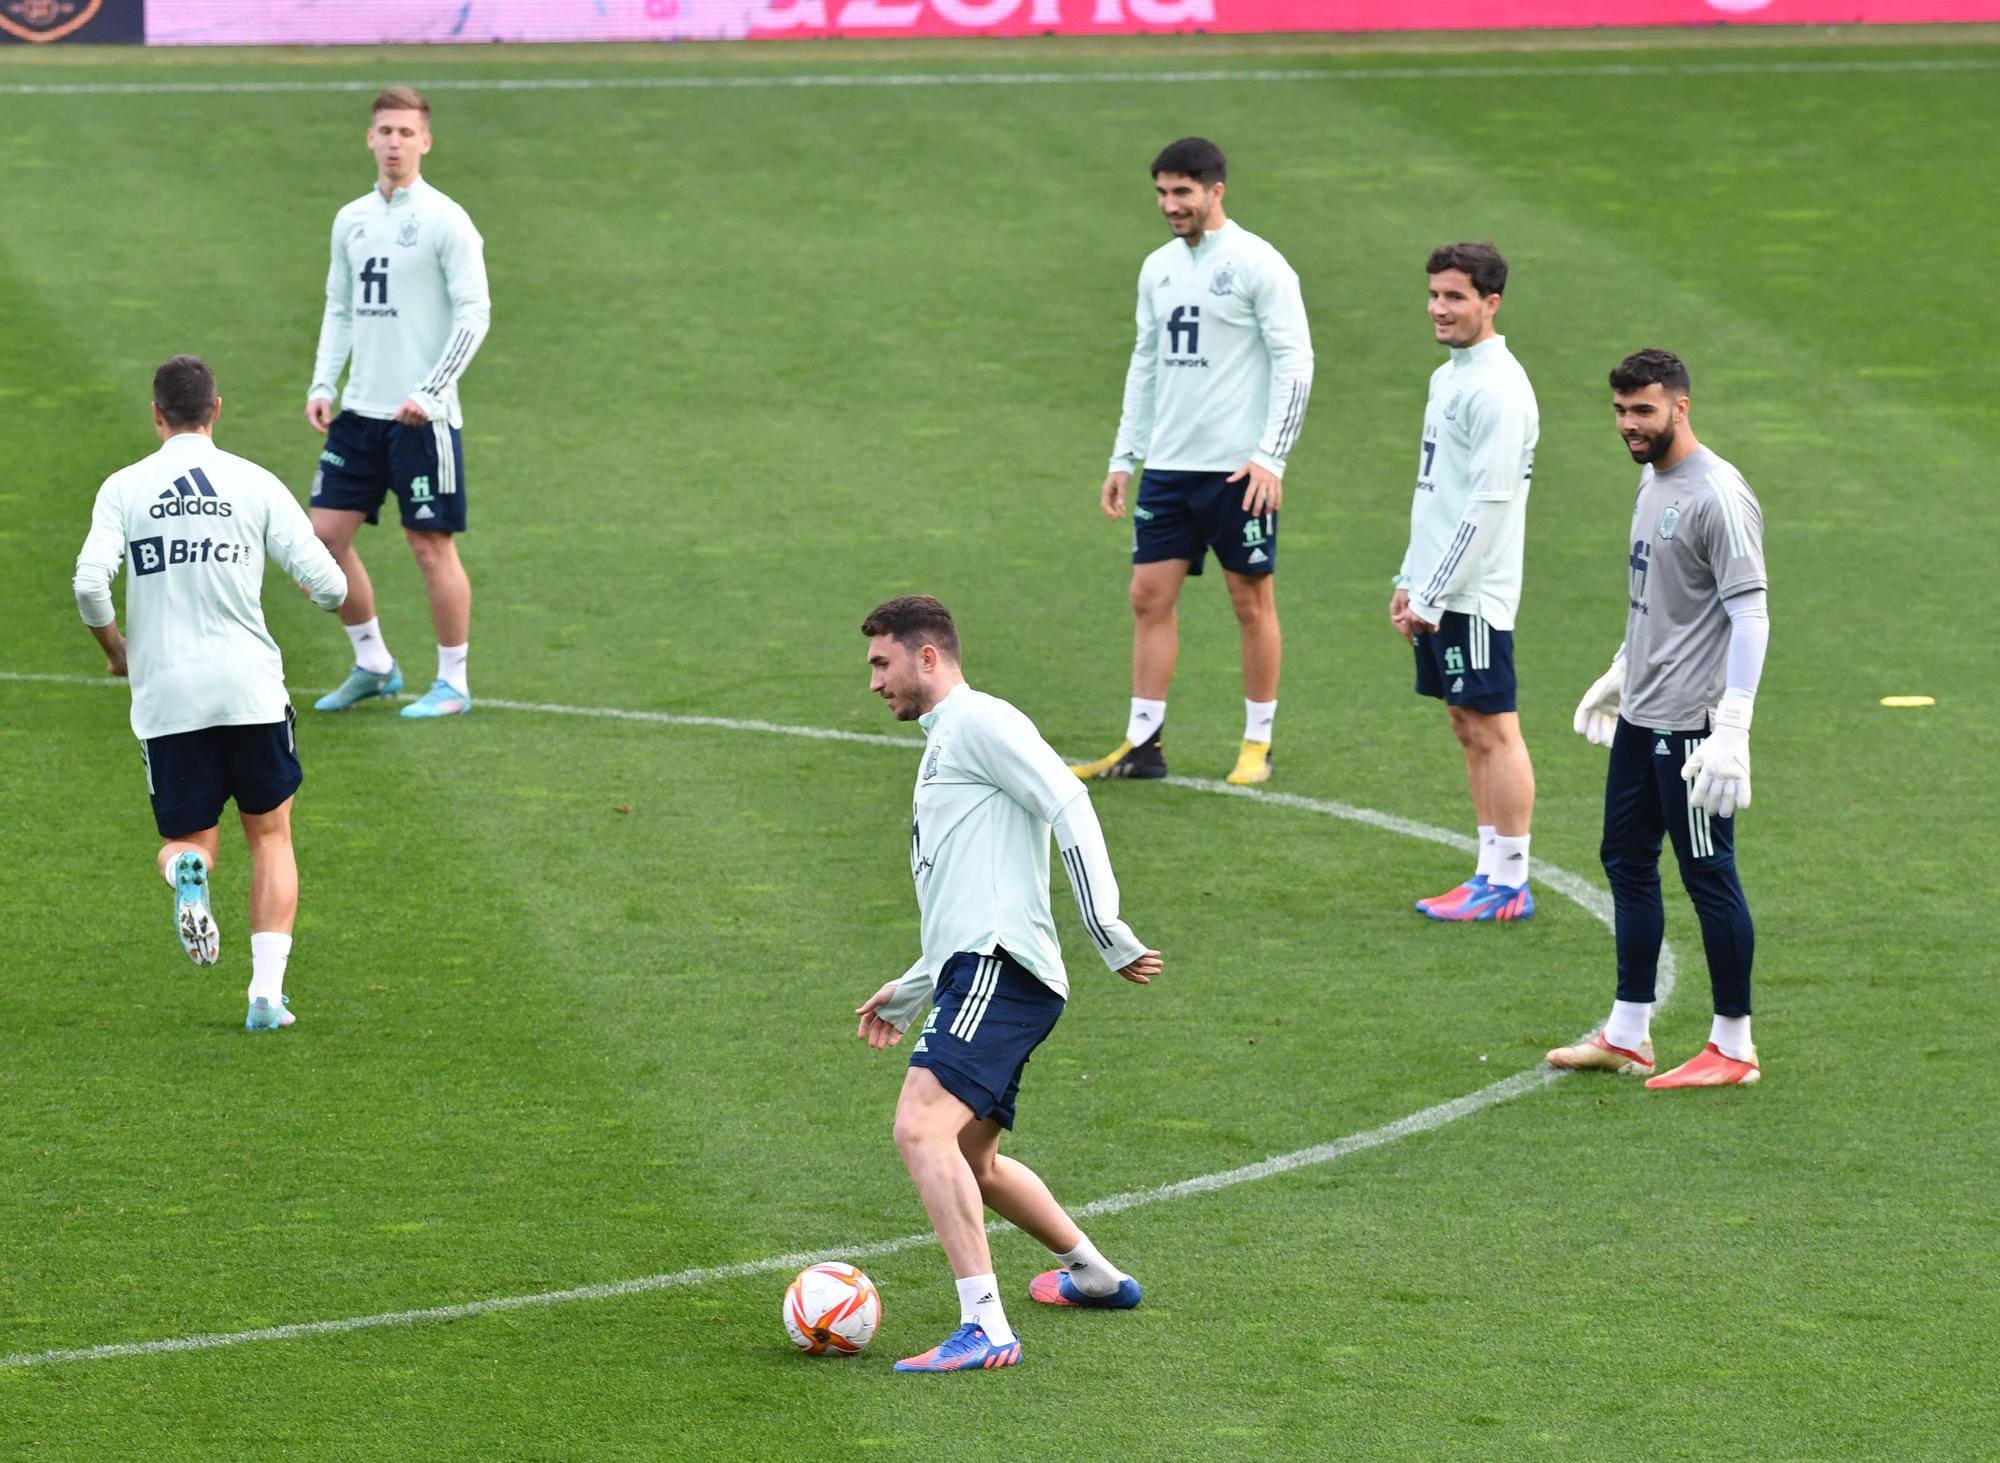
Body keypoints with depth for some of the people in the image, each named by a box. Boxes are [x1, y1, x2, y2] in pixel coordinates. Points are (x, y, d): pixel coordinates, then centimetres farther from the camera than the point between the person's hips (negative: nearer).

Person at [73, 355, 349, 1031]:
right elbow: (326, 581, -3)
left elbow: (90, 583, -10)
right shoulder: (256, 484, 1)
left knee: (188, 838, 15)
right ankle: (267, 988, 1)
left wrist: (114, 647, 10)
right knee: (270, 835, 15)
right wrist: (334, 594, 22)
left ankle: (186, 871, -24)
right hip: (249, 687, 0)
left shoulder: (124, 489, 1)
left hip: (164, 696, 0)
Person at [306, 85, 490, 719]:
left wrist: (428, 393, -17)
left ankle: (452, 683, 9)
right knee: (326, 535, 4)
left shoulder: (445, 221, -7)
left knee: (431, 545, -2)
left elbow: (474, 314, -10)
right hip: (360, 409, 6)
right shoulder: (351, 220, 11)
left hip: (423, 417, -6)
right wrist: (322, 385, 5)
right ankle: (373, 665, 18)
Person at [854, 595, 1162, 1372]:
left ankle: (985, 1328, -30)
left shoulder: (981, 722, -3)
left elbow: (1070, 807, -14)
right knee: (972, 1164, 22)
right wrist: (907, 993, 37)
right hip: (976, 972, 11)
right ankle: (1093, 1273, 39)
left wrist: (1107, 930, -20)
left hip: (1000, 966, -11)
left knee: (922, 1130, -24)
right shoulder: (942, 747, 28)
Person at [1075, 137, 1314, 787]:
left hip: (1238, 470, -6)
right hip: (1168, 466, 6)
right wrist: (1123, 458, 14)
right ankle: (1142, 744, 6)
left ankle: (1258, 744, 11)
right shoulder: (1159, 268, 12)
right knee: (1149, 596, 2)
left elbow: (1295, 362, -10)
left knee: (1252, 600, 2)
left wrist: (1270, 457, -17)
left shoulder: (1258, 265, -8)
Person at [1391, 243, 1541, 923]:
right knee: (1468, 728, 11)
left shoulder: (1499, 389, -16)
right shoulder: (1447, 378, 15)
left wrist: (1433, 594, -18)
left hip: (1473, 595, -10)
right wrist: (1410, 580, 18)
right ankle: (1491, 873, 16)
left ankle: (1509, 886, -2)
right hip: (1439, 592, 10)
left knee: (1494, 730, -5)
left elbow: (1488, 504, -19)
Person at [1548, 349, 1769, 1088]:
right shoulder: (1652, 481, 11)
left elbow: (1750, 615, -20)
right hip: (1639, 719, 10)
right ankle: (1627, 1035, 24)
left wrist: (1732, 730, -24)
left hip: (1691, 723, -10)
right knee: (1627, 862, 15)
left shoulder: (1718, 496, -18)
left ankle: (1733, 1048, 5)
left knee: (1708, 875, -3)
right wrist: (1620, 673, 29)